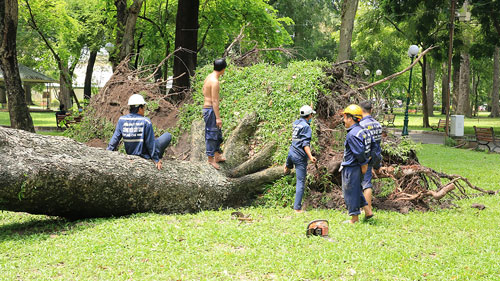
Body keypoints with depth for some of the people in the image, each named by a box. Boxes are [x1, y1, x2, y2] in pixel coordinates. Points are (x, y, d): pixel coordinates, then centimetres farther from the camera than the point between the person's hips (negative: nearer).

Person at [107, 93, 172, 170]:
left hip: (130, 153, 6)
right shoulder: (146, 121, -21)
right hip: (145, 155, -6)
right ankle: (158, 157, 13)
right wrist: (156, 160, -8)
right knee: (168, 136, 7)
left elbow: (115, 138, -3)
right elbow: (150, 143, -17)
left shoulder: (122, 120, -8)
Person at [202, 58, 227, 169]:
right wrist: (218, 117, -21)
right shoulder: (215, 82, -22)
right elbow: (214, 101, -22)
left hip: (206, 107, 10)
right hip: (211, 109, -10)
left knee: (218, 132, 18)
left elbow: (204, 91, 20)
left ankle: (217, 156, 28)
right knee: (211, 134, -2)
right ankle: (211, 159, 6)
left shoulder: (209, 77, 7)